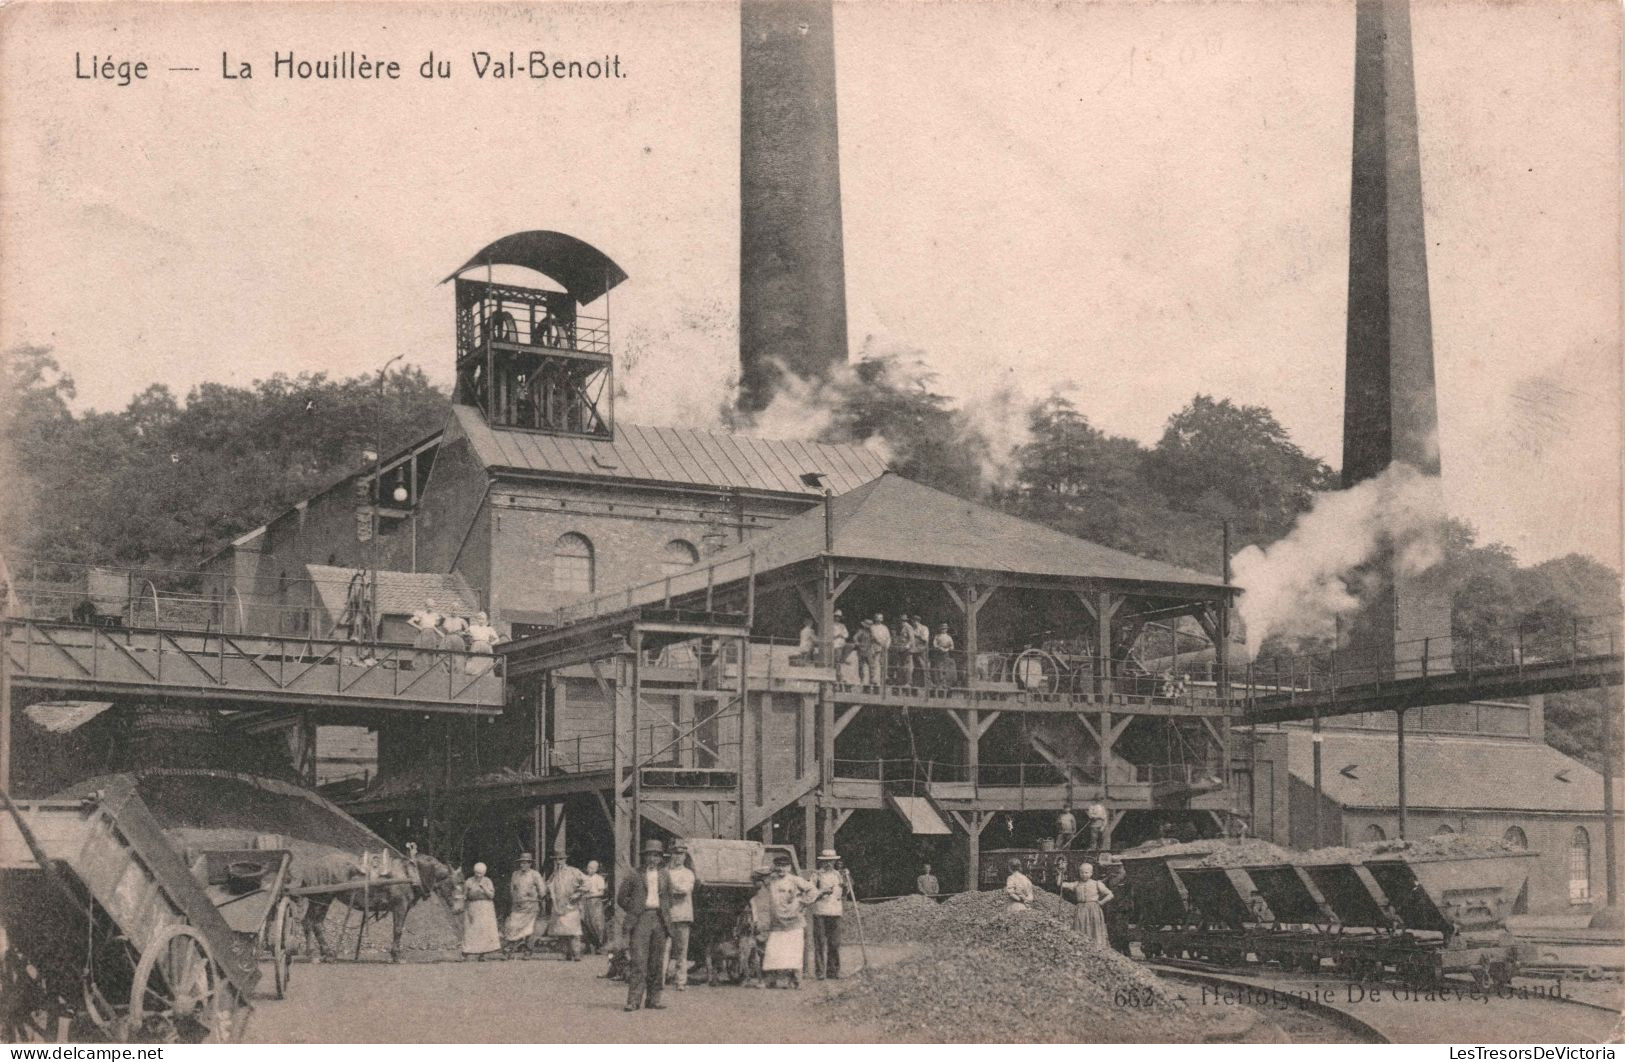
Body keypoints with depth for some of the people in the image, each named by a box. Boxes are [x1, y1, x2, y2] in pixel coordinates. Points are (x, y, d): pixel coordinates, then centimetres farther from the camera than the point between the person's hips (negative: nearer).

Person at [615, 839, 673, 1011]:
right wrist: (632, 911, 2)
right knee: (638, 960, -11)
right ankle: (634, 1000, -13)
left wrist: (666, 913, 13)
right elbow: (621, 897, 8)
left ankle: (653, 999, 10)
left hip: (659, 919, 4)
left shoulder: (665, 876, 14)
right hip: (640, 919, -4)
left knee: (656, 963, 4)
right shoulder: (635, 875, 3)